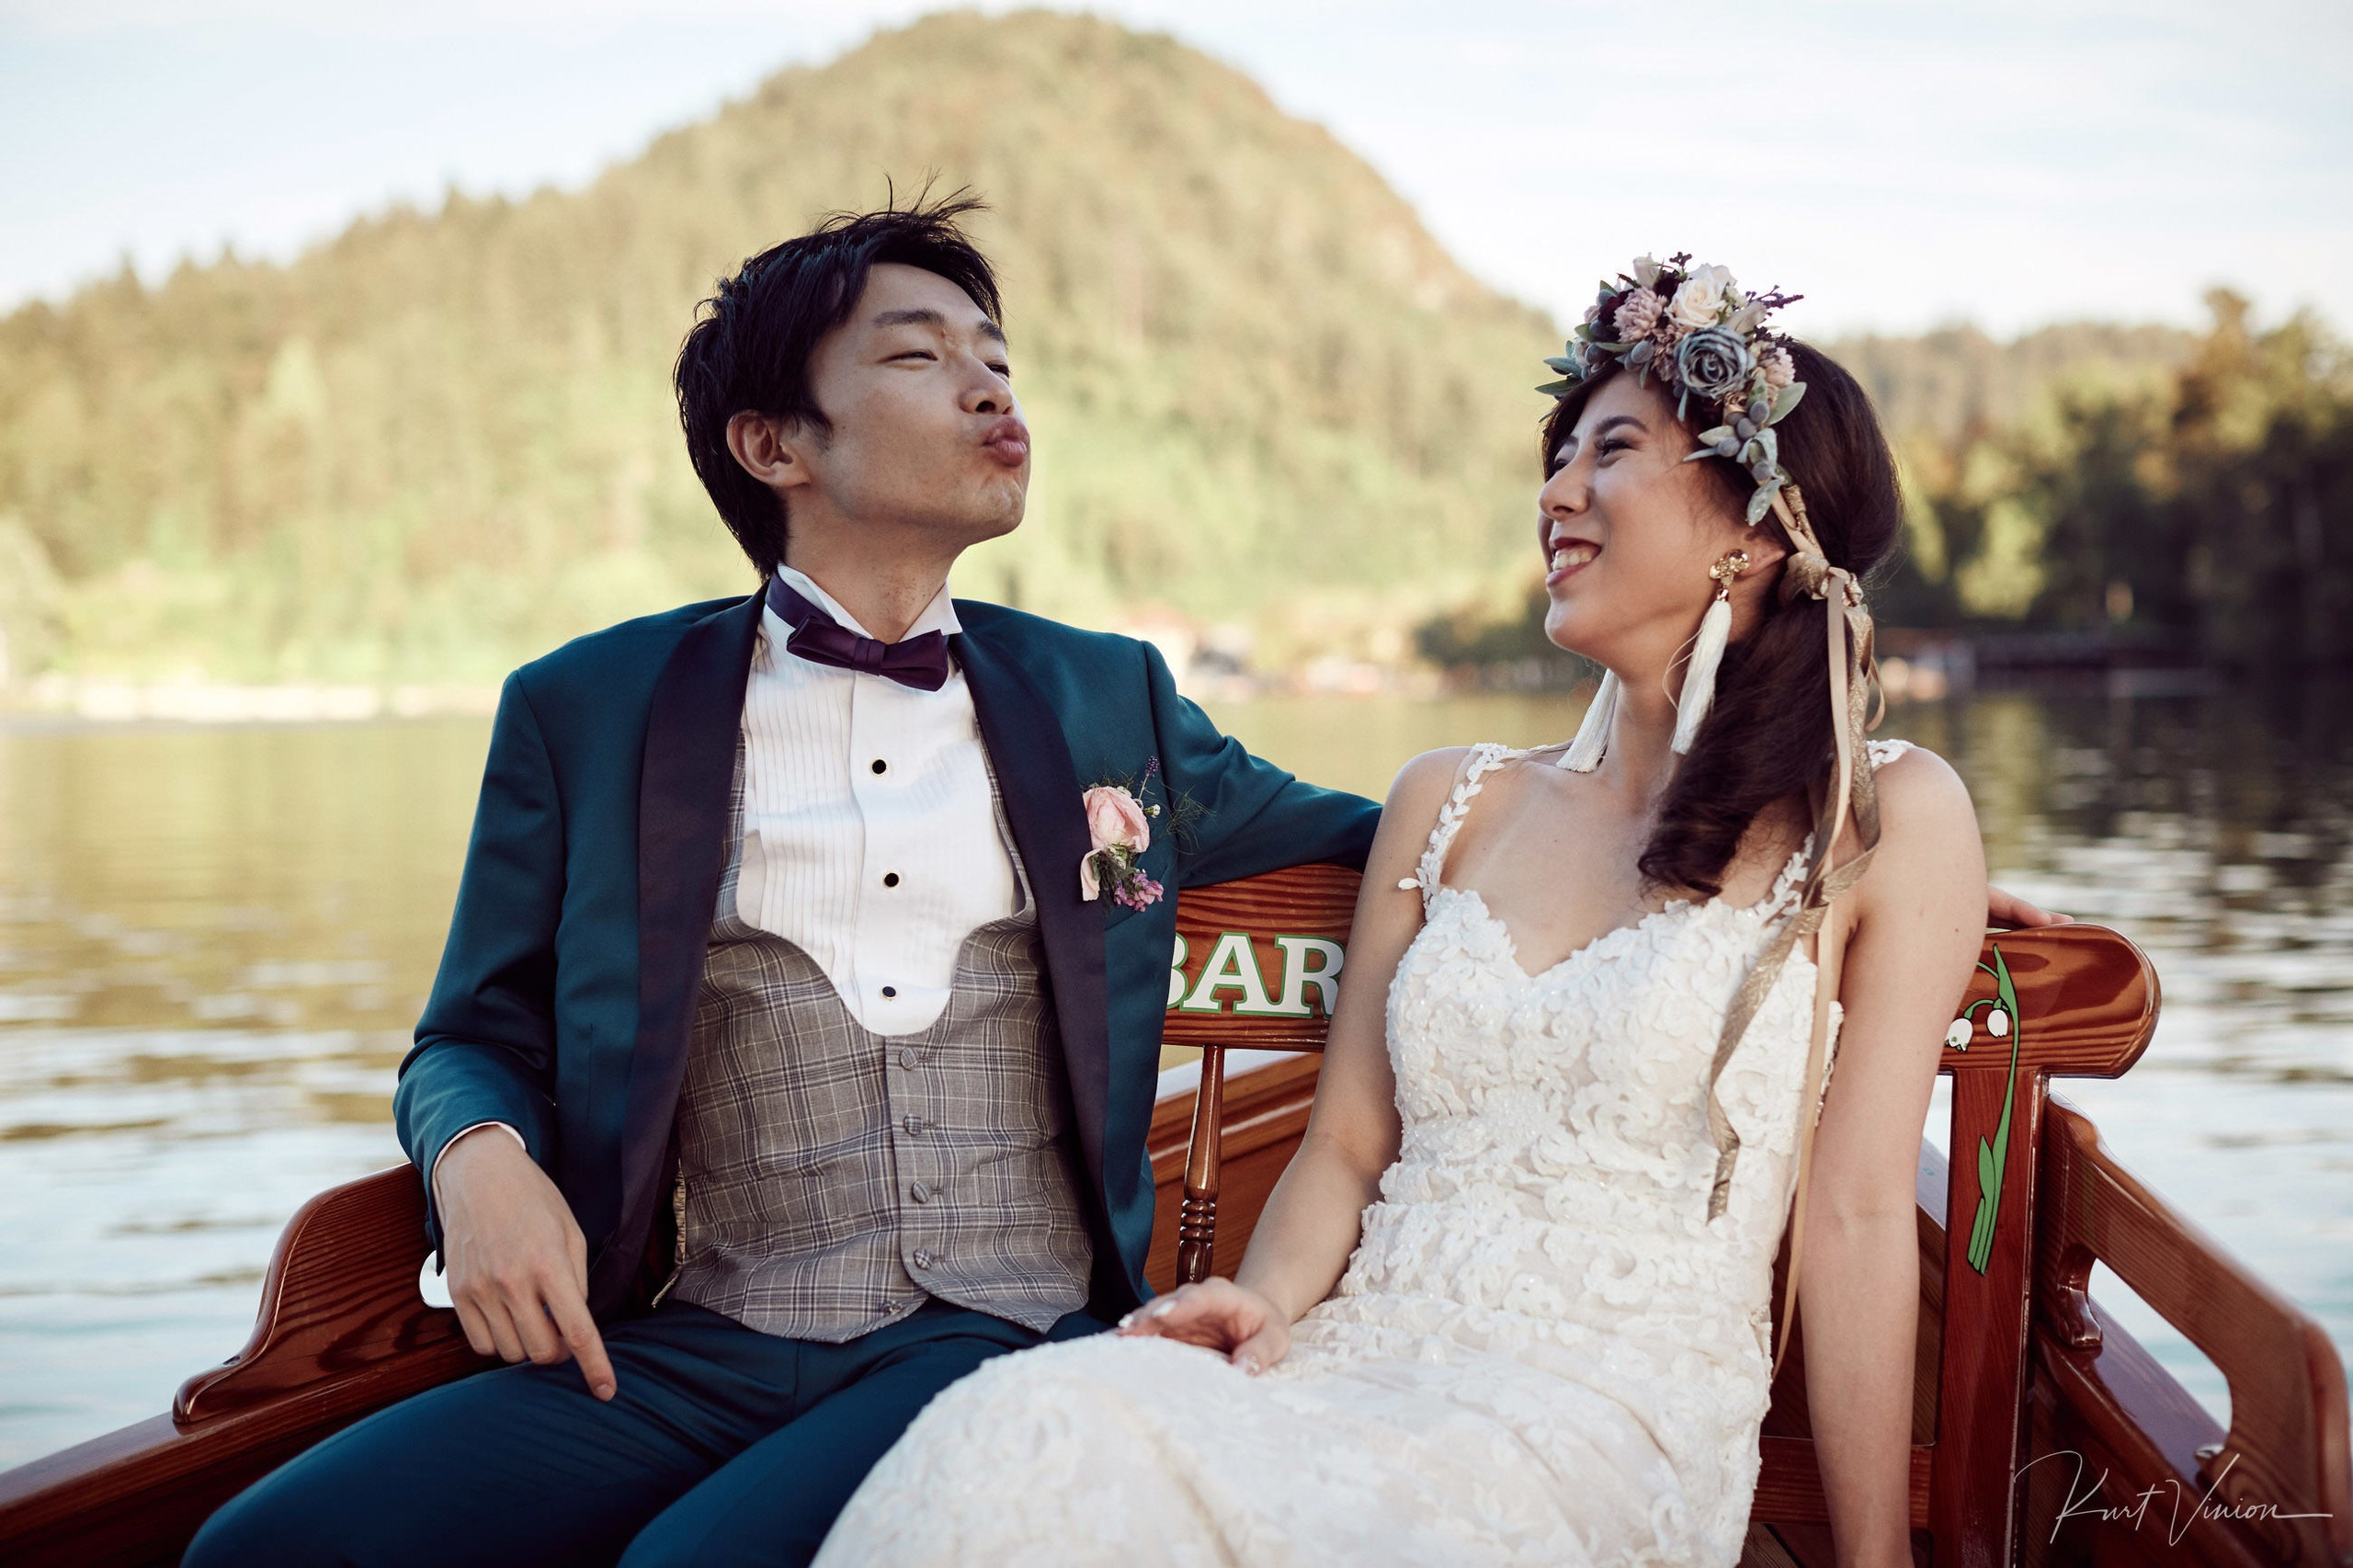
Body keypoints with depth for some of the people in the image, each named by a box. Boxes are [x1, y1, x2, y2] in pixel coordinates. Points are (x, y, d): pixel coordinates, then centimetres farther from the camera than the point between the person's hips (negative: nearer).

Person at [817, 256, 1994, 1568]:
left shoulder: (1889, 818, 3)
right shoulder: (1450, 803, 16)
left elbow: (1856, 1219, 1)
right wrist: (1269, 1301, -5)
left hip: (1618, 1412, -3)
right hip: (1357, 1361, 4)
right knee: (1033, 1429, -30)